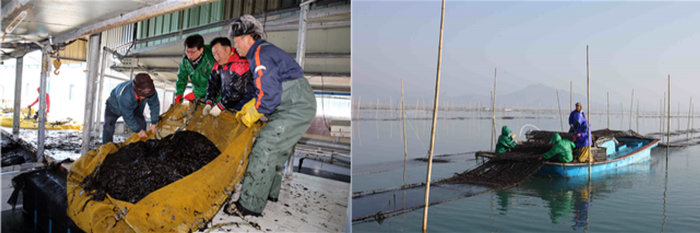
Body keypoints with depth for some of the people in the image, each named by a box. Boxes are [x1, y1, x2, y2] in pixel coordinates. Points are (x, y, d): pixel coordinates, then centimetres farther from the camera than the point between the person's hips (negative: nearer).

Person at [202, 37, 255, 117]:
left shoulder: (240, 64, -16)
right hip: (228, 108, 7)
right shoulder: (218, 66, 10)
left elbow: (237, 91, -21)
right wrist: (208, 104, -5)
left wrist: (219, 107, -16)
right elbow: (213, 85, 11)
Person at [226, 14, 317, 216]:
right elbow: (264, 91, 26)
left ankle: (250, 205, -9)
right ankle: (270, 192, 34)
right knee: (277, 149, 20)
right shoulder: (265, 52, 18)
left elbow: (270, 94, -24)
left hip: (295, 110, -11)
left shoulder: (261, 56, -16)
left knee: (264, 149, -12)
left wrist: (252, 115, -9)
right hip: (299, 108, 11)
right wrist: (248, 107, 18)